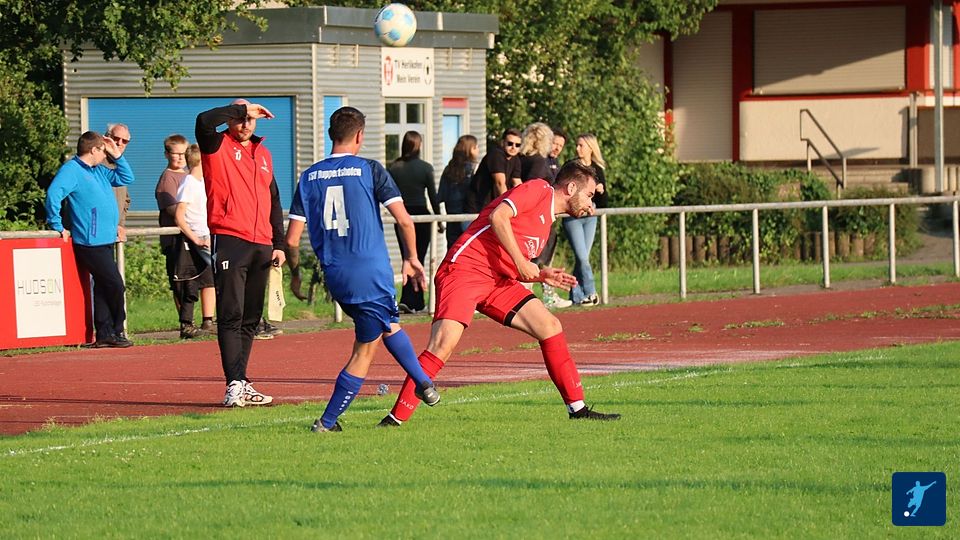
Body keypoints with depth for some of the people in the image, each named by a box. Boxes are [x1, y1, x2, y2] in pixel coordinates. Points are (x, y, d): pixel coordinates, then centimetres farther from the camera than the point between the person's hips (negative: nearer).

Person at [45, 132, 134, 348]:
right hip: (90, 243, -9)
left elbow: (126, 178, 28)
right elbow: (53, 194, -23)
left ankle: (104, 334, 12)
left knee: (103, 287, 10)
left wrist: (117, 156, 15)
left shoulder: (99, 171, 18)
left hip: (105, 241, 9)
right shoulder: (71, 170, -10)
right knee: (115, 285, -9)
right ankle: (115, 332, 2)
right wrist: (57, 226, -19)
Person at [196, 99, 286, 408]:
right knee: (231, 317, -9)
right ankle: (234, 385, -12)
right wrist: (242, 108, -11)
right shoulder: (217, 147, 2)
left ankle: (241, 385, 13)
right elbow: (204, 121, -21)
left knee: (251, 319, 8)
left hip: (261, 247, 6)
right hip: (229, 241, -6)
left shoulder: (262, 153, 20)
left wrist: (278, 243, 15)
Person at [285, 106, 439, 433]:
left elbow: (292, 239, 2)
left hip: (335, 277, 5)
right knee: (364, 352, 10)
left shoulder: (309, 177, 5)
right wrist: (411, 258, 6)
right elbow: (404, 221, -10)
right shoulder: (370, 170, -5)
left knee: (388, 326, 25)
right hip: (372, 275, -5)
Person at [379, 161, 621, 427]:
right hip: (465, 268, -9)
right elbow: (498, 217, -18)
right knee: (444, 344, -22)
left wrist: (541, 275, 9)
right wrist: (521, 262, -15)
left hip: (498, 281, 9)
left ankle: (577, 408, 10)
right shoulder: (538, 189, -2)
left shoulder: (547, 220, 25)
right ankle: (395, 418, -20)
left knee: (550, 327, 2)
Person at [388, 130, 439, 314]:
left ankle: (417, 303, 14)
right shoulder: (425, 168, -6)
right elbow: (433, 195, -2)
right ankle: (408, 300, -8)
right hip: (421, 216, -3)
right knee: (418, 259, 3)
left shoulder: (393, 168, 0)